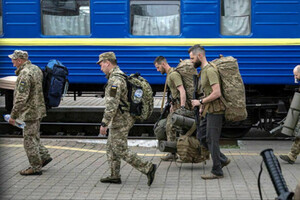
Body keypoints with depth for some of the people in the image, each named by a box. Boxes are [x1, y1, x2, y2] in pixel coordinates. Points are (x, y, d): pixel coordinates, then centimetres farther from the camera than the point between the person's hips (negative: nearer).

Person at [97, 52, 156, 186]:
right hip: (124, 119, 10)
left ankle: (148, 168, -7)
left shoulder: (114, 80, -20)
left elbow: (112, 105, -25)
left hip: (120, 121, -10)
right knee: (111, 148, 16)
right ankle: (115, 176, 22)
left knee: (121, 151, -6)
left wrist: (104, 123, -21)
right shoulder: (120, 76, 13)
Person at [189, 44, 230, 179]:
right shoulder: (203, 70, 14)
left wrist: (200, 102, -17)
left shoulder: (210, 70, -18)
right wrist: (203, 106, 17)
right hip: (209, 111, 10)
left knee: (212, 140, -5)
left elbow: (217, 93, -25)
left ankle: (217, 172, 4)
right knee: (202, 137, 15)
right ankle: (223, 160, 22)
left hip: (215, 111, -10)